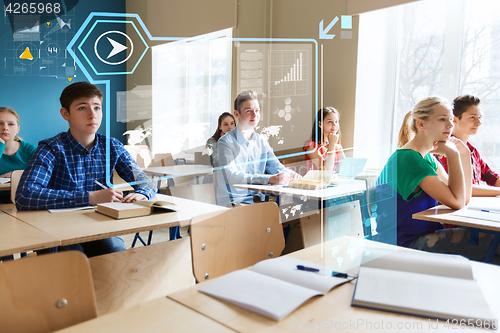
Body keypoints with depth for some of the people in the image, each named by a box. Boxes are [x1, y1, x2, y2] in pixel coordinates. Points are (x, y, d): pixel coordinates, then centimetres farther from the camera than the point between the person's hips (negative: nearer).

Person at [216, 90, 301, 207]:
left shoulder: (262, 142, 13)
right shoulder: (226, 142, -8)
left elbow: (277, 167, 14)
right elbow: (232, 177, -21)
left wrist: (289, 174, -13)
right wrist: (269, 179, -32)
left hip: (258, 200, 7)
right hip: (233, 201, -6)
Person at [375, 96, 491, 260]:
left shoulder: (427, 157, 12)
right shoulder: (407, 158, -18)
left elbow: (464, 198, 10)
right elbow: (457, 202, -22)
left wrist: (464, 154, 5)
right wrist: (453, 154, -15)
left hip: (426, 234, 10)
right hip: (406, 243, -9)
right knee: (490, 241, -21)